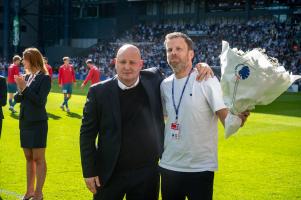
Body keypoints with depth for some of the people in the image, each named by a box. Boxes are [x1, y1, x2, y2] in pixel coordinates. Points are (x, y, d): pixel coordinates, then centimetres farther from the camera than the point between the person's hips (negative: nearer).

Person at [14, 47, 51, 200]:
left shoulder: (44, 78, -10)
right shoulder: (27, 77, 10)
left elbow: (40, 101, -18)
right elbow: (17, 99, 10)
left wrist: (25, 88, -18)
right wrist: (20, 90, -10)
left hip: (37, 123, -7)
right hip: (25, 122, 7)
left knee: (38, 159, -1)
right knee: (29, 158, 13)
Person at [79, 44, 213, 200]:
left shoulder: (153, 79, -2)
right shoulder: (99, 92, -8)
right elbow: (87, 133, -3)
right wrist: (89, 171, -6)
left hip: (148, 173, 2)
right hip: (111, 174, -2)